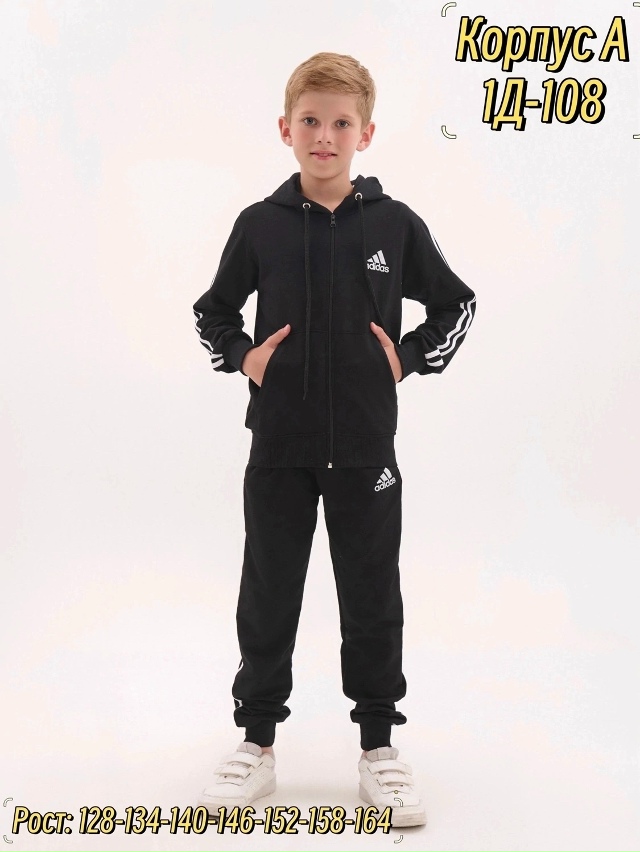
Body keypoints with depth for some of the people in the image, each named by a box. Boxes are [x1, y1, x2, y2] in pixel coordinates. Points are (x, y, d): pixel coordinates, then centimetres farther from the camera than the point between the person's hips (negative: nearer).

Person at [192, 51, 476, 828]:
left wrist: (409, 360, -4)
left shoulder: (395, 225, -3)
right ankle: (257, 743, 23)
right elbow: (213, 312, 11)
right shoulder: (260, 225, -1)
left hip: (365, 449, 0)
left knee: (373, 599, 8)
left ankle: (379, 748, 22)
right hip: (279, 448, 1)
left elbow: (456, 306, 9)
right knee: (267, 596, 9)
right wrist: (242, 358, -5)